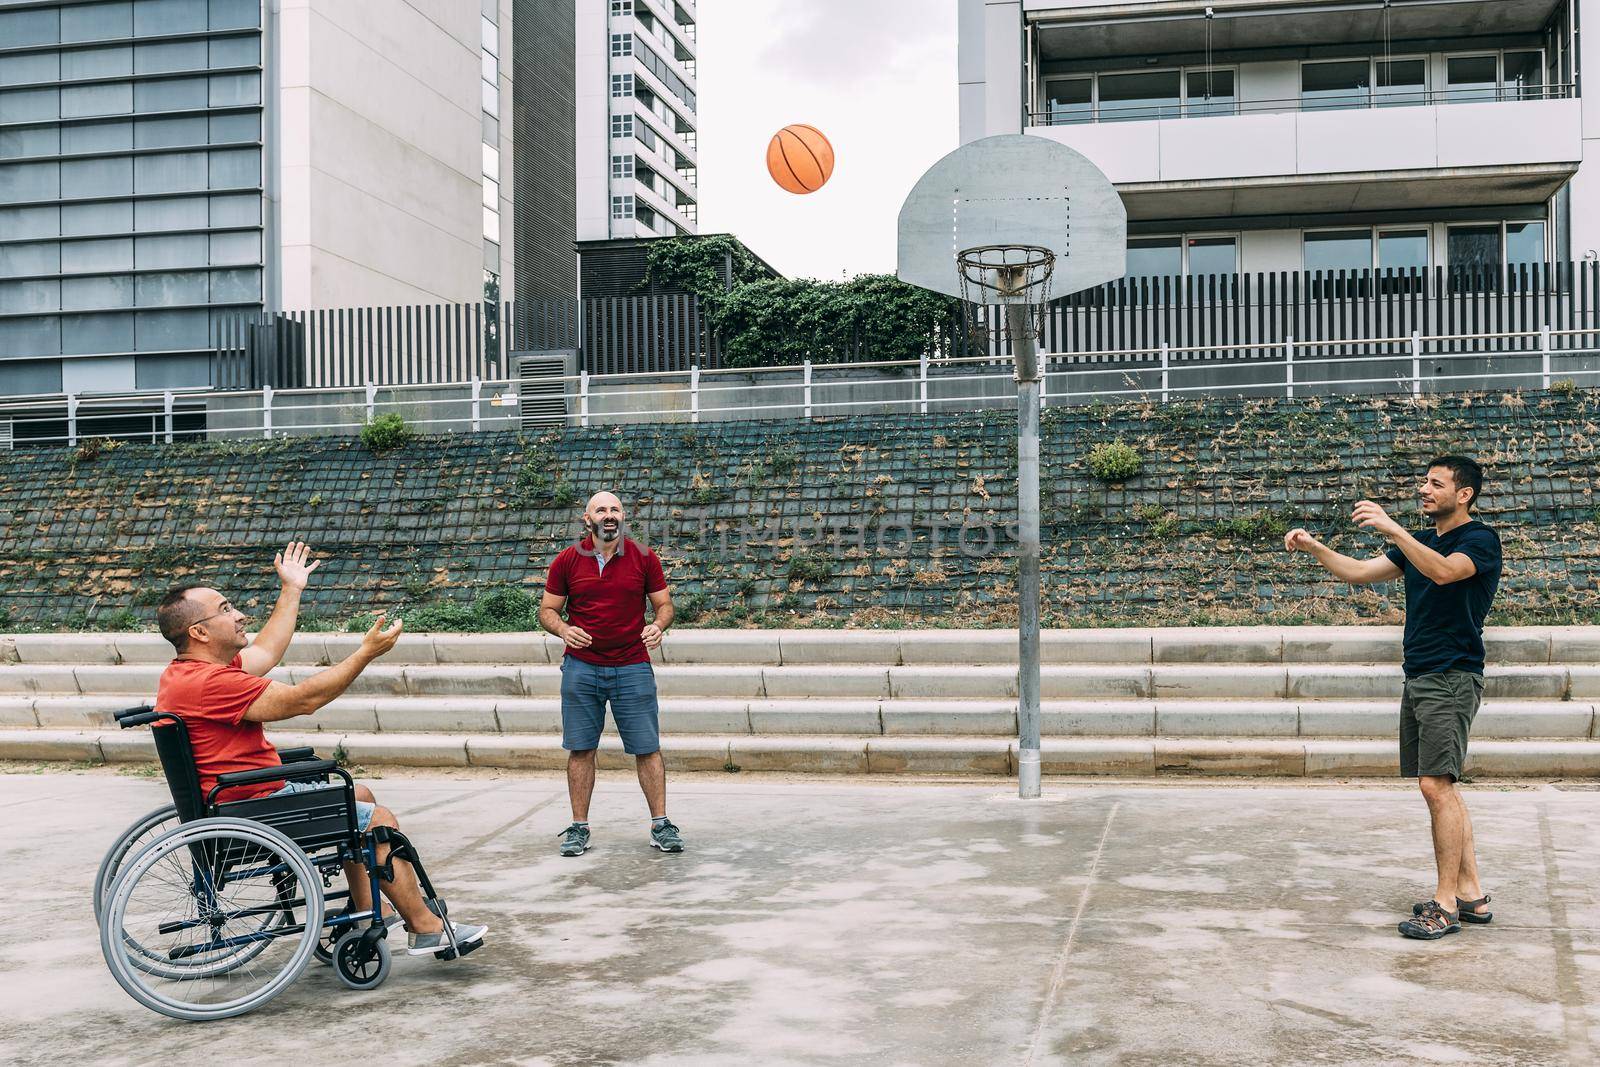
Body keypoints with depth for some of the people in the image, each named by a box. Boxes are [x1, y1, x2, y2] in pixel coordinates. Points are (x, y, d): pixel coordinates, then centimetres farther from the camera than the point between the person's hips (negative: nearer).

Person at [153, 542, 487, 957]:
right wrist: (367, 652, -20)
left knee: (360, 796, 22)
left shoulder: (185, 671, 8)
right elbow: (302, 699, -27)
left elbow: (263, 654, 22)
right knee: (379, 819, -4)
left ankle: (368, 912, 25)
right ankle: (426, 929, 5)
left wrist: (291, 590, 29)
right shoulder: (209, 683, -26)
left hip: (247, 794, 11)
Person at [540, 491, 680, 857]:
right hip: (581, 668, 1)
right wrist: (563, 629, -14)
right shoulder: (567, 561, 3)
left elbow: (664, 603, 8)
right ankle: (579, 828, 13)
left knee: (647, 748, 0)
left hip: (632, 668, 0)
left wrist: (658, 625, -14)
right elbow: (547, 610, 7)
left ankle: (661, 826, 7)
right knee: (580, 749, 4)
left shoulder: (643, 558, 2)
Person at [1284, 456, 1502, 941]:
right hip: (1419, 678, 8)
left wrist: (1392, 527, -32)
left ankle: (1445, 904, -10)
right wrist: (1313, 547, 4)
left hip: (1451, 678, -8)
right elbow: (1359, 572, 18)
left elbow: (1443, 572, -26)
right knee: (1442, 787, 9)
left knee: (1436, 785, -14)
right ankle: (1471, 894, 15)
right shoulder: (1419, 542, 19)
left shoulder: (1481, 540, -6)